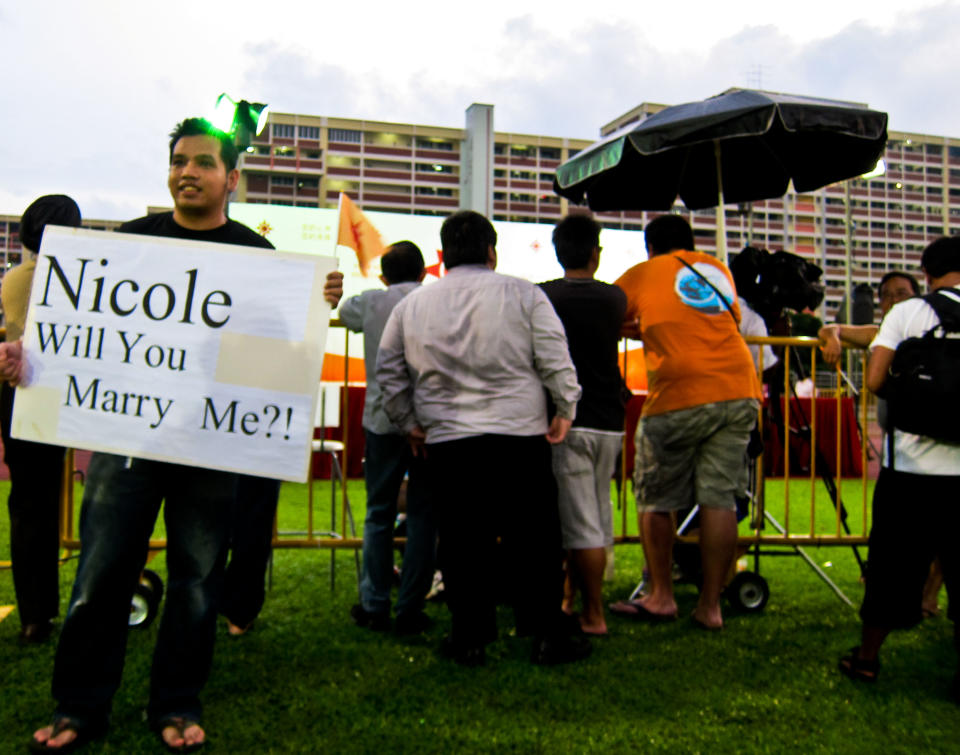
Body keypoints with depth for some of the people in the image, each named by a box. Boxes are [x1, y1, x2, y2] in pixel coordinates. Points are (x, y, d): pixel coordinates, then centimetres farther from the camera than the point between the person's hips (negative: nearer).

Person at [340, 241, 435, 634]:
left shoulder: (369, 302, 5)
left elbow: (342, 310, 26)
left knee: (379, 513, 11)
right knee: (422, 516, 6)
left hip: (382, 420, 1)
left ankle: (374, 605, 15)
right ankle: (410, 609, 9)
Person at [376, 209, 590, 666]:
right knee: (533, 539, 6)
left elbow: (389, 375, 12)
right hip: (520, 436, -2)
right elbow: (556, 362, -3)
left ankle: (470, 639, 15)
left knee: (461, 542, 9)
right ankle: (547, 636, 12)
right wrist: (565, 411, 8)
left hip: (446, 444, 2)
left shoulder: (411, 305, 9)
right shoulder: (523, 294, 1)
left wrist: (410, 425, 20)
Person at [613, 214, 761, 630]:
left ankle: (661, 597, 15)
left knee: (655, 500, 9)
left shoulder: (642, 273, 10)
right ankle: (711, 606, 8)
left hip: (680, 395, -4)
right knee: (720, 499, 5)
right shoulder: (717, 269, 22)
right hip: (739, 390, 4)